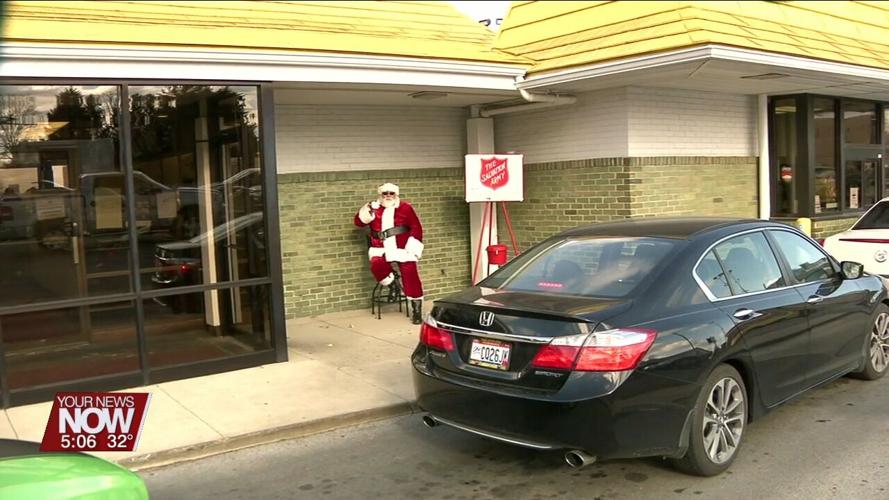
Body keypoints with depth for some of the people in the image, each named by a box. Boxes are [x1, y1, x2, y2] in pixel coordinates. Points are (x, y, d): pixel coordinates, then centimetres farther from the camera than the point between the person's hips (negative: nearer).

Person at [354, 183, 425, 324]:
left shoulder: (405, 207, 1)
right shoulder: (374, 208, 6)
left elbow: (416, 227, 2)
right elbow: (359, 222, 6)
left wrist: (414, 247, -8)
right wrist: (366, 212, -14)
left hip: (402, 248, -1)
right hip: (381, 249, 1)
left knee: (410, 273, -10)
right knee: (377, 264, -31)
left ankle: (416, 309, 2)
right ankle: (392, 284, -1)